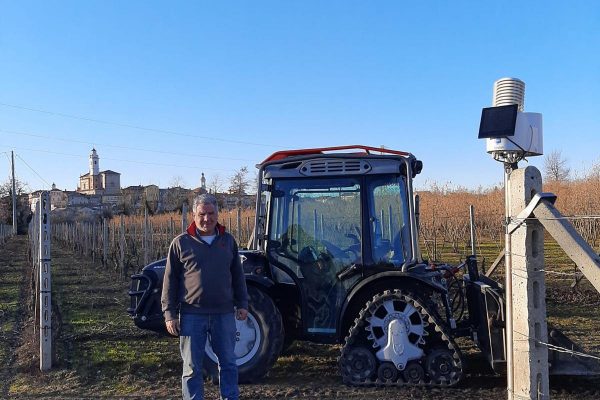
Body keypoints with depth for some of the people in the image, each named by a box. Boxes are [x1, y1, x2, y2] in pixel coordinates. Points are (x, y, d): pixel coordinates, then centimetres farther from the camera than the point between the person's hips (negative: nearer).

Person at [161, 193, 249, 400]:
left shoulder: (228, 241, 7)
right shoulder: (181, 243, -2)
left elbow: (237, 276, 14)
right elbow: (170, 281, -1)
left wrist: (242, 304, 9)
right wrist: (170, 314, -4)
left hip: (224, 314, 3)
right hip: (192, 315, -2)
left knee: (228, 363, 13)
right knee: (192, 367, 7)